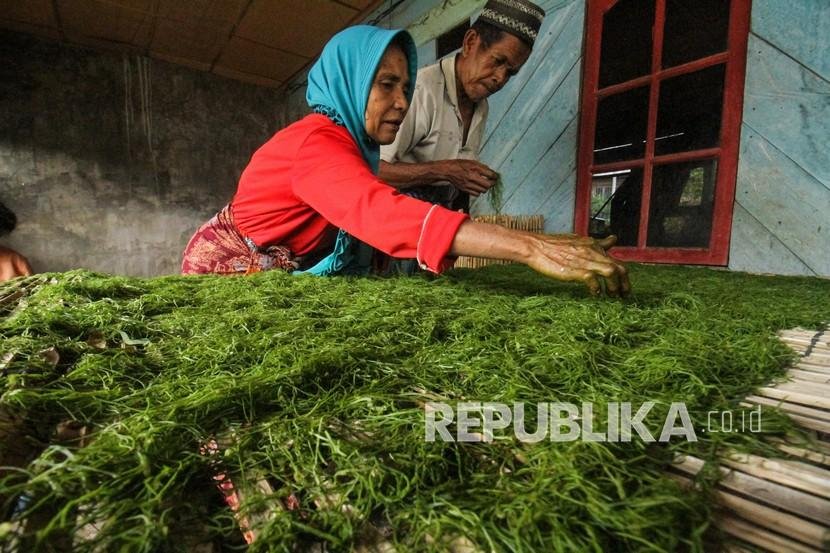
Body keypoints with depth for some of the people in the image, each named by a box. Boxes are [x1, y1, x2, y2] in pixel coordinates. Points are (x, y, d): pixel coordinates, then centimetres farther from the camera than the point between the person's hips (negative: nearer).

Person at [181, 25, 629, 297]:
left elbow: (366, 217, -7)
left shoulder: (352, 143, 0)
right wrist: (531, 247, -52)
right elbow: (382, 212, -46)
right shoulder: (318, 142, -29)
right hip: (229, 268, -7)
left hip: (278, 275, 7)